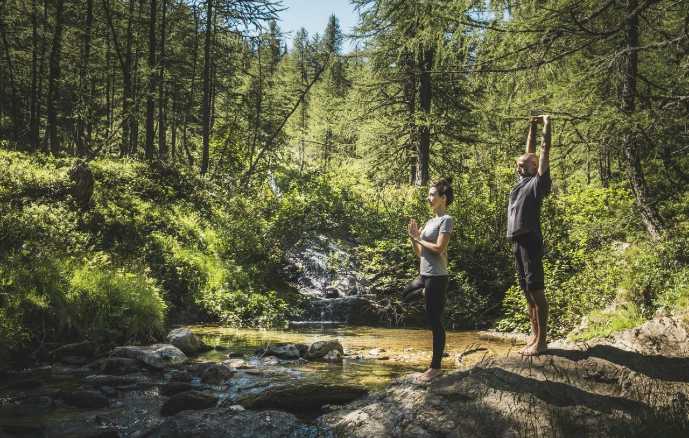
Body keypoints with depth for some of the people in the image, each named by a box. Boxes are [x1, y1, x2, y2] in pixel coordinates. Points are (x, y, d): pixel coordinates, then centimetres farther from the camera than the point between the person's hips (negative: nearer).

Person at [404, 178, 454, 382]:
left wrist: (419, 239, -8)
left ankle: (435, 367, 1)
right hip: (424, 275, 9)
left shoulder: (446, 220, -9)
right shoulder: (430, 221, 16)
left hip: (436, 277, -9)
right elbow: (419, 253, 17)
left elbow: (439, 248, -20)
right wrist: (413, 237, 1)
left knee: (435, 321, -5)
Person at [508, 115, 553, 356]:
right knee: (527, 292, 11)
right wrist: (532, 128, 30)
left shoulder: (537, 181, -2)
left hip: (530, 241, -8)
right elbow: (530, 152, 25)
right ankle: (534, 336, 18)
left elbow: (544, 151, -4)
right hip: (517, 242, 9)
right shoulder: (522, 180, 18)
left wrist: (547, 125, 2)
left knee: (536, 291, -7)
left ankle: (541, 341, -4)